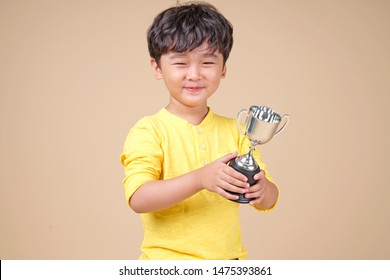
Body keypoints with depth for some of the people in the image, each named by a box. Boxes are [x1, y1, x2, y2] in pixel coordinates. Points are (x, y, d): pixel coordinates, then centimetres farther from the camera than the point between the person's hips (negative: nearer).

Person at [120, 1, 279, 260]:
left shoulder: (234, 130, 4)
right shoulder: (149, 131, -8)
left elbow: (269, 201, 4)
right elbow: (138, 199, -21)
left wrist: (261, 189, -19)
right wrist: (200, 178, -32)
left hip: (229, 257, 4)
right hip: (167, 264, -4)